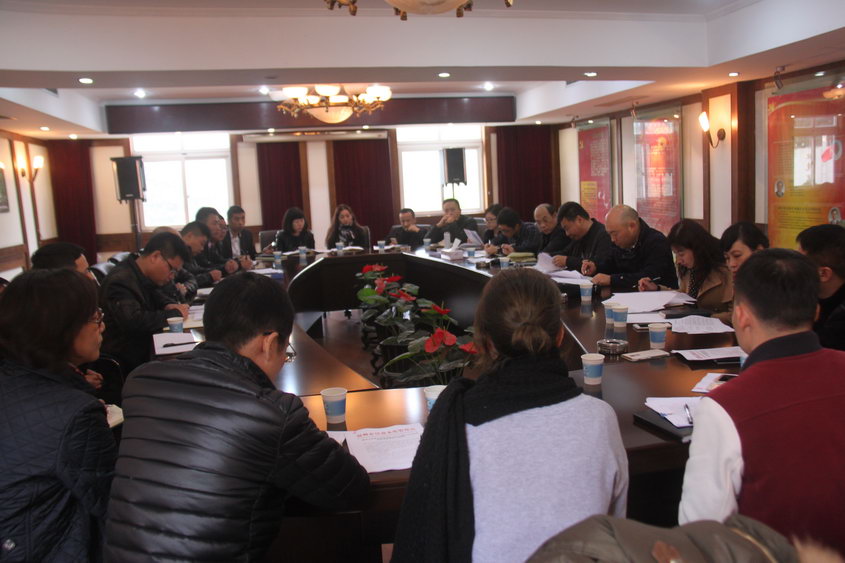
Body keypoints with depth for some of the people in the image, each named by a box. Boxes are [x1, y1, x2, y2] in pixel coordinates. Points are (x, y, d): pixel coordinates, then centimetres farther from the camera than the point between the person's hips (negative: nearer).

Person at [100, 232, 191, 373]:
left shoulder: (144, 276, 5)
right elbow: (135, 322, -33)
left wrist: (167, 306, 1)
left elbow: (155, 297, 25)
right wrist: (175, 313, -19)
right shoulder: (120, 281, -21)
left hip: (145, 349, 8)